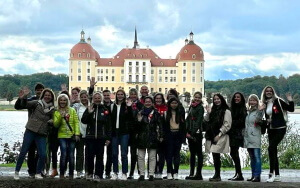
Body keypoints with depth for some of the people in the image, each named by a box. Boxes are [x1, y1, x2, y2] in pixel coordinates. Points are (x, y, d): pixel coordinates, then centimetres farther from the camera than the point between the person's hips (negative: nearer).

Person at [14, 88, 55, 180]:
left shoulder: (52, 109, 10)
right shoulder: (37, 103, 4)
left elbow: (54, 122, 13)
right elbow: (24, 105, -5)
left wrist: (52, 122, -10)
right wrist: (23, 98, -24)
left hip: (42, 134, 2)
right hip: (30, 131, -2)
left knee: (43, 155, -5)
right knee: (23, 152, 0)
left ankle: (38, 173, 13)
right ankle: (16, 172, 11)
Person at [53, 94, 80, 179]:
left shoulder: (72, 110, 7)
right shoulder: (57, 112, 8)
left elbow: (76, 122, 3)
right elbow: (55, 124, -1)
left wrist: (77, 134, -6)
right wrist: (60, 117, -16)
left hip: (72, 136, 1)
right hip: (62, 136, -1)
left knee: (71, 155, 1)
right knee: (64, 154, -12)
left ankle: (71, 175, 8)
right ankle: (61, 174, -5)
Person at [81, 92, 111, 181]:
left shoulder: (105, 110, 7)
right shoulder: (89, 109, 8)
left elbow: (108, 125, 6)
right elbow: (83, 121, 0)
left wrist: (108, 138, 1)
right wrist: (89, 113, -15)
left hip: (101, 137, 0)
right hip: (90, 137, 0)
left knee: (99, 157, 1)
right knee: (90, 156, -1)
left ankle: (98, 175, 8)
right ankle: (89, 173, 16)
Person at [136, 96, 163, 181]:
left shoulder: (156, 113, 5)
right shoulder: (140, 112, 7)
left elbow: (159, 125, 6)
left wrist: (161, 136, 0)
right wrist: (139, 121, -13)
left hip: (152, 137, -1)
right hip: (142, 137, 1)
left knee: (152, 157, 1)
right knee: (140, 157, 1)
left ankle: (151, 174, 5)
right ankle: (141, 174, 8)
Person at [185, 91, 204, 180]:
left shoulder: (200, 108, -5)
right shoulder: (191, 107, 15)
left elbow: (198, 121, -13)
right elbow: (188, 119, 15)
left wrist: (193, 133, -19)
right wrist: (187, 131, 4)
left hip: (197, 133, -7)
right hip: (190, 133, 7)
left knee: (198, 153, -3)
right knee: (192, 153, 11)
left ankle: (199, 174, -1)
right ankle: (191, 173, 16)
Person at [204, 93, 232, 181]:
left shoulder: (226, 111, -2)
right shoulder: (213, 110, 20)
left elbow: (227, 125, -9)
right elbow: (206, 121, 18)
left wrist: (219, 135, -14)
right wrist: (208, 113, 2)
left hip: (220, 137, -6)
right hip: (211, 136, 6)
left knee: (216, 155, -14)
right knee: (215, 155, 4)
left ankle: (217, 175, -9)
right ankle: (217, 175, 9)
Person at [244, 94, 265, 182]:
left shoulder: (259, 111, -2)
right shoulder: (248, 111, 19)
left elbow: (258, 119, -21)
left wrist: (260, 111, -34)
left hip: (255, 137, -7)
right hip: (248, 137, 7)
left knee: (257, 156, -10)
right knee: (252, 157, 11)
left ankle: (257, 176, -12)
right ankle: (253, 175, 16)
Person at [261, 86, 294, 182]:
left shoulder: (278, 101, -6)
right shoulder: (265, 104, 10)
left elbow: (291, 109, -6)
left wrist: (290, 101, -21)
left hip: (280, 129, -7)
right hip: (271, 130, 7)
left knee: (271, 148, -19)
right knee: (273, 151, 7)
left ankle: (271, 173, -16)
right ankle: (277, 175, 14)